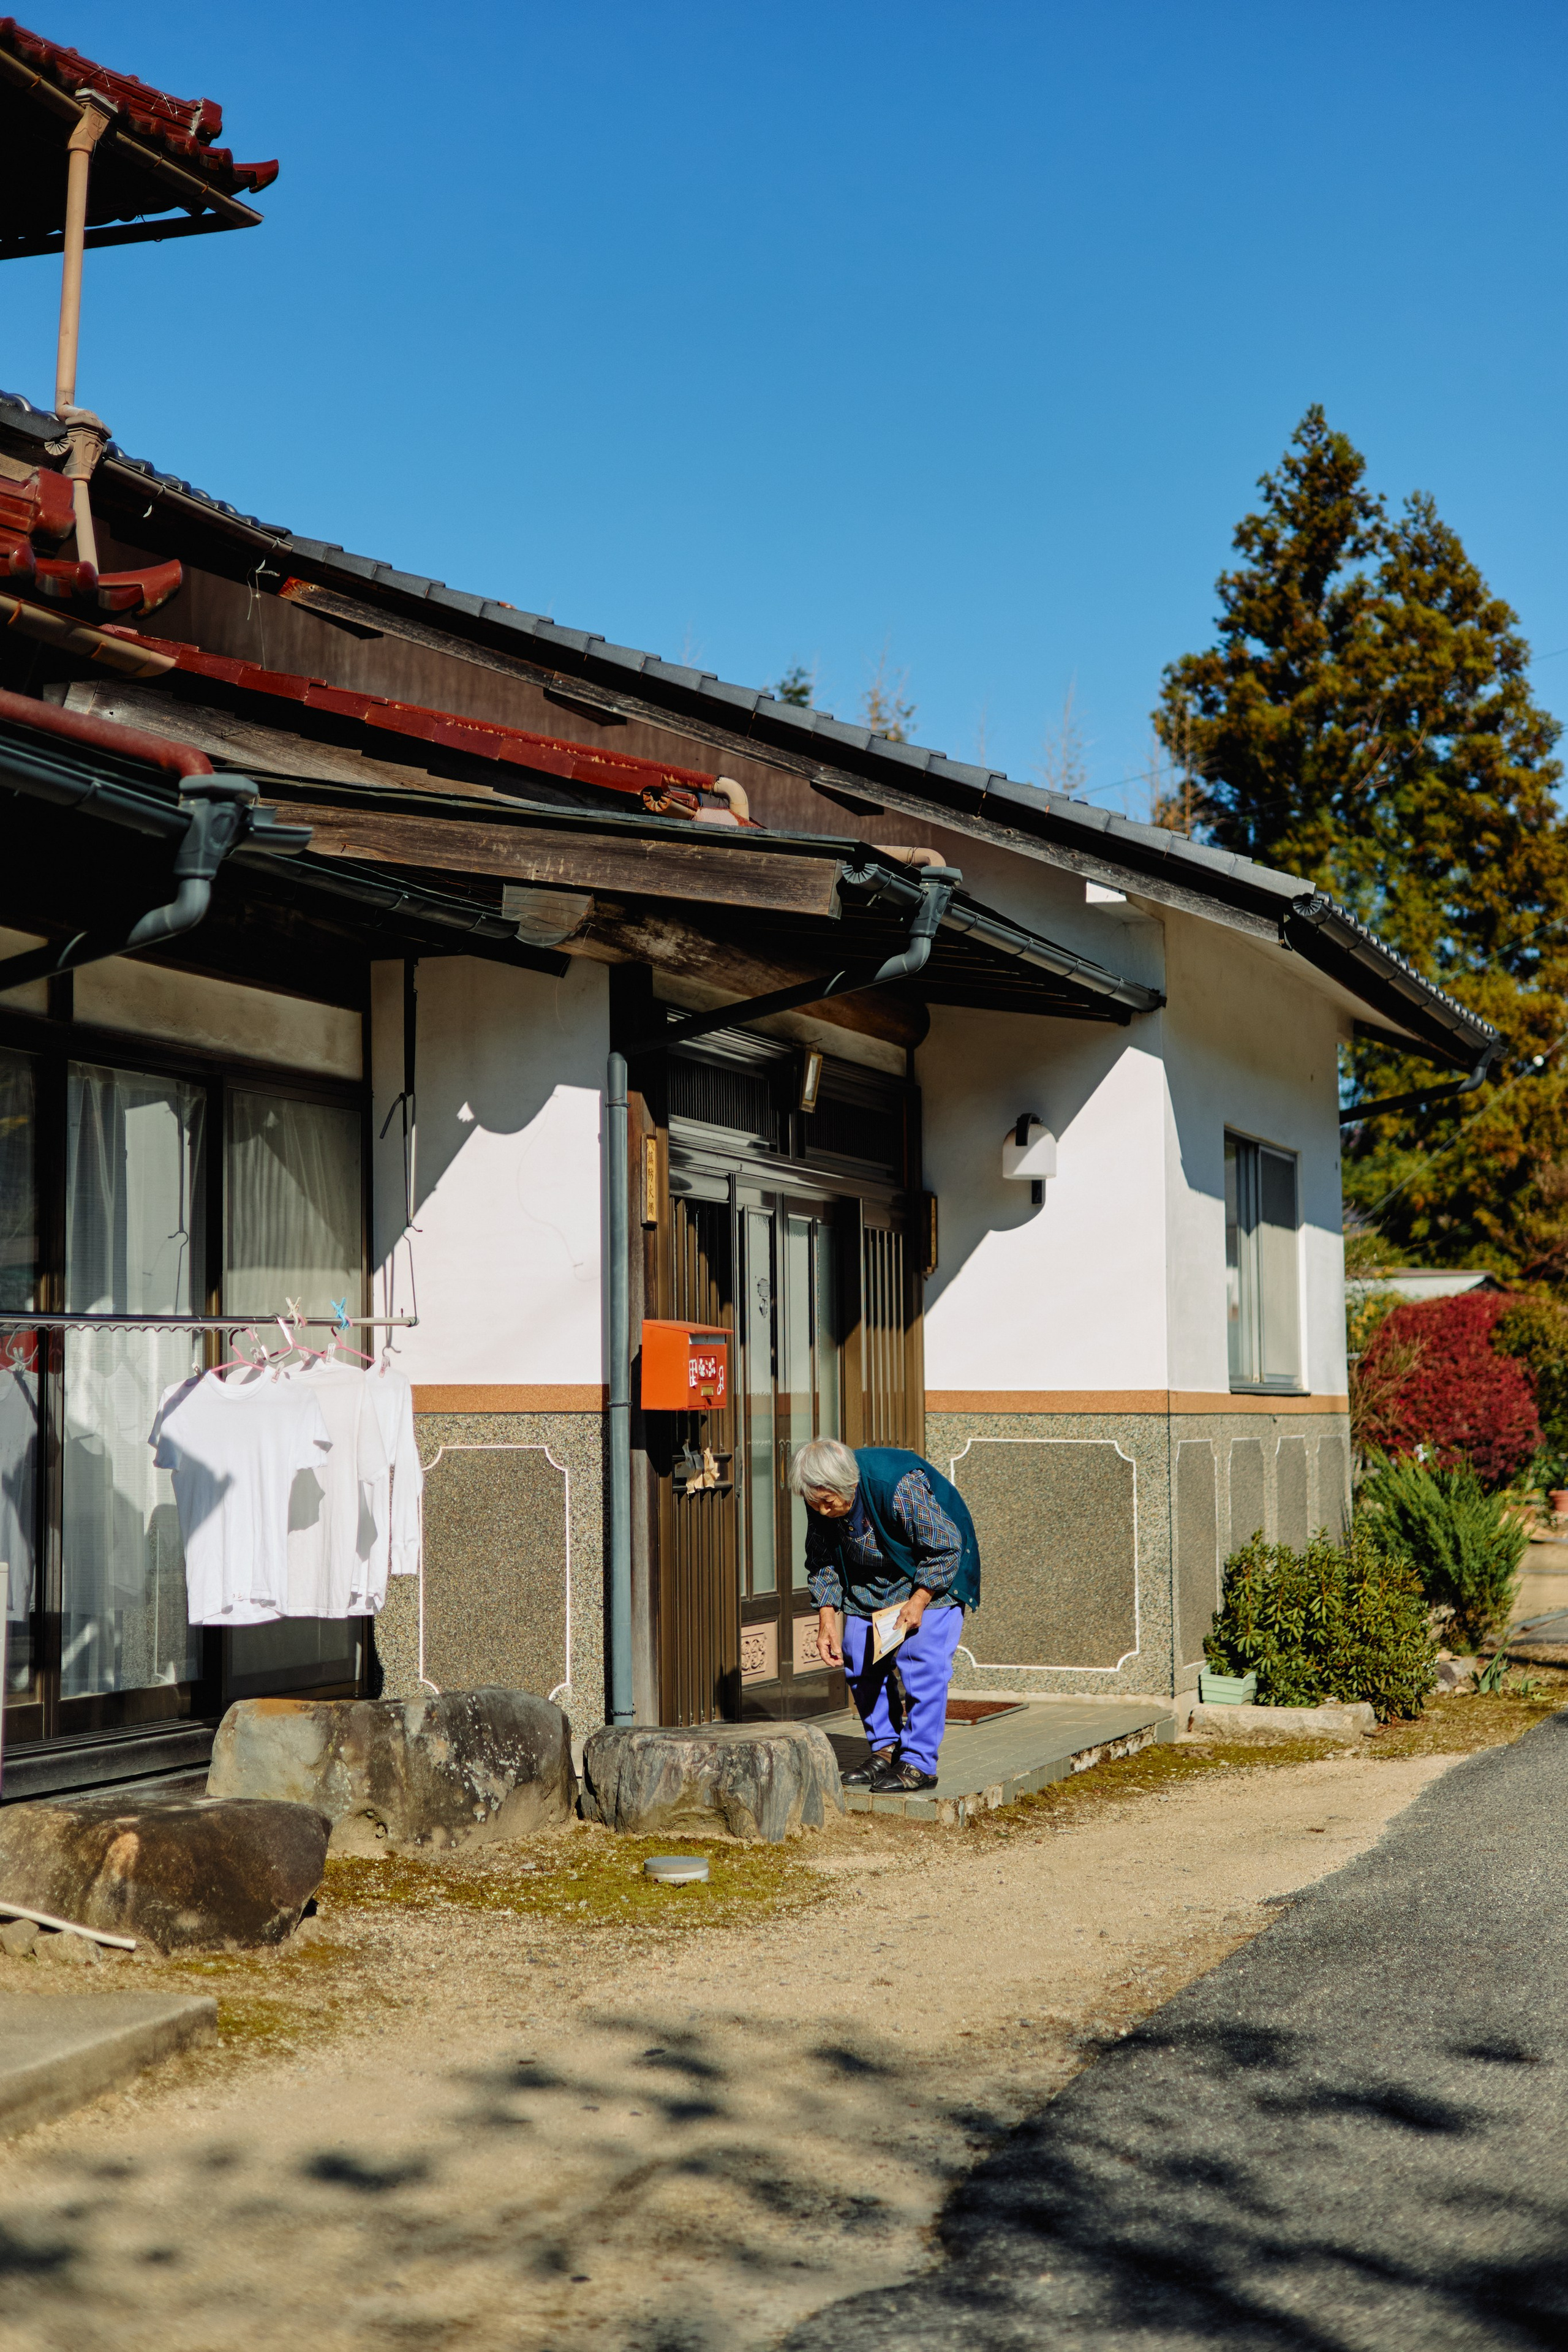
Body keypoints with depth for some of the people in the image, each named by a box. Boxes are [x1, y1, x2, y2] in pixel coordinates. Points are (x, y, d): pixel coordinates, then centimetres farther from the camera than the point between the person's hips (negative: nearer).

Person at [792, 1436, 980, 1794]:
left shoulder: (901, 1486, -37)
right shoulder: (821, 1498, -16)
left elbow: (946, 1546, -24)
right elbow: (821, 1562, 0)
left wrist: (918, 1601, -24)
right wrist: (827, 1621, -7)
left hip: (932, 1575, -6)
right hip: (871, 1579, 6)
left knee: (920, 1658, -16)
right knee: (860, 1660, 0)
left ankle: (918, 1764, -11)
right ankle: (885, 1752, 11)